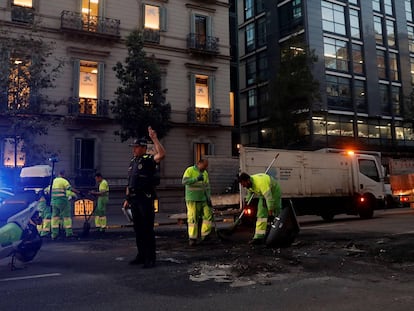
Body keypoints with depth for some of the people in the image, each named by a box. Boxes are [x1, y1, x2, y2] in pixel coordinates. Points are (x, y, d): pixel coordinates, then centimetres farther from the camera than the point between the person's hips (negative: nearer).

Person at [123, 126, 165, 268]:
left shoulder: (149, 160, -7)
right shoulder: (133, 161, 17)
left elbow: (161, 154, -29)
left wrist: (154, 138, -28)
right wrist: (127, 199, 17)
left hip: (146, 199, -8)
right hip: (134, 199, 8)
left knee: (148, 229, -3)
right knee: (138, 229, 13)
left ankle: (150, 258, 4)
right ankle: (141, 256, 24)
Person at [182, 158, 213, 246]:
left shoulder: (205, 173, 12)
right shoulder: (190, 170, -6)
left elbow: (207, 187, 14)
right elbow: (184, 181, -20)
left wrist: (208, 198, 5)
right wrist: (196, 179, -27)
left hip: (203, 199, 6)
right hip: (192, 199, -6)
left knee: (208, 215, -2)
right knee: (193, 219, -5)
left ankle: (205, 235, 8)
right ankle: (192, 238, 2)